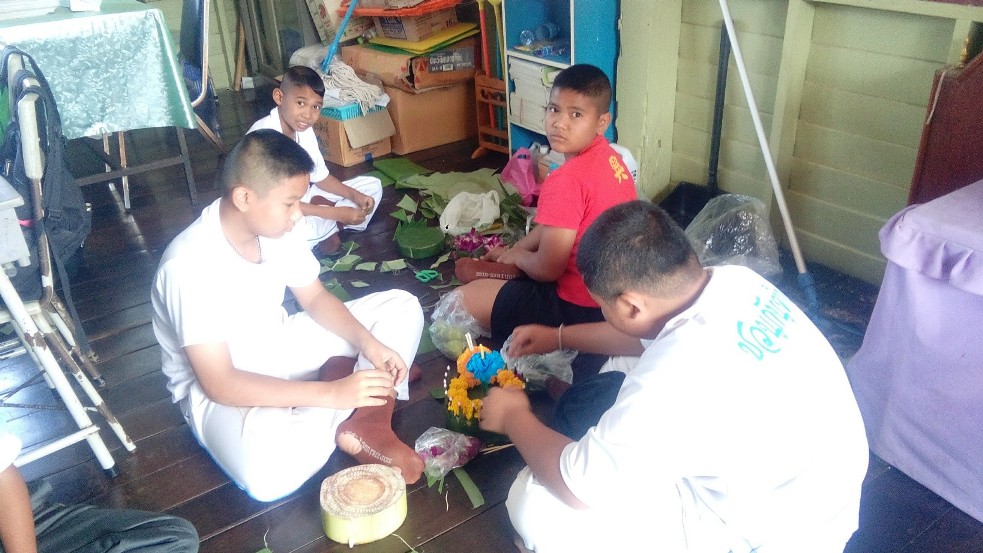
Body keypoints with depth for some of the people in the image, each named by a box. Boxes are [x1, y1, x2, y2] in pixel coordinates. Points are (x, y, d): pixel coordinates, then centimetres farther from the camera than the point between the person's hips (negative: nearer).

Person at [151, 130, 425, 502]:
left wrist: (367, 341, -15)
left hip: (280, 348, 7)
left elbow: (315, 299, 4)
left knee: (401, 306, -1)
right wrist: (332, 393, -35)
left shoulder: (273, 227, -10)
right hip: (218, 390, -7)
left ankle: (369, 423, -20)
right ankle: (357, 419, -12)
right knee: (267, 473, -40)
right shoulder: (189, 266, -29)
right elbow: (219, 384, -30)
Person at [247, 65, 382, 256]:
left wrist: (354, 195, -11)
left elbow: (320, 177, 8)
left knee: (373, 186, 6)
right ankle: (335, 224, -7)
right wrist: (337, 213, -29)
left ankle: (326, 232, -12)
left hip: (302, 201, 9)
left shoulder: (304, 130, -2)